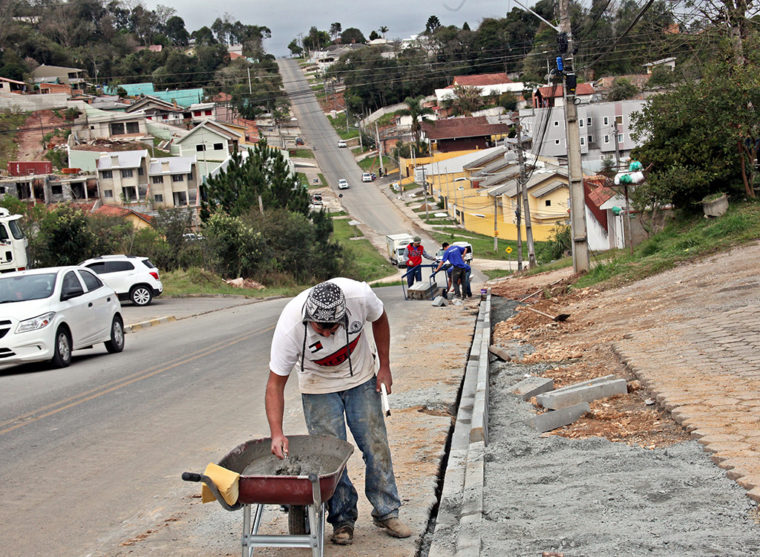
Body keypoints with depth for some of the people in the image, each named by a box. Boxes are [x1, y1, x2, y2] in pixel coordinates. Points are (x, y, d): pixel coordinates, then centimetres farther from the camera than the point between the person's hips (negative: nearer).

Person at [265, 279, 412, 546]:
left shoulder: (359, 295, -33)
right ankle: (342, 519, 12)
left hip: (360, 377, 1)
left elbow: (379, 318, -7)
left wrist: (384, 365, -2)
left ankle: (386, 513, 17)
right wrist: (277, 433, -36)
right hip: (318, 386, -1)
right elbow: (275, 383, -26)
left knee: (376, 446, 3)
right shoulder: (289, 327, -35)